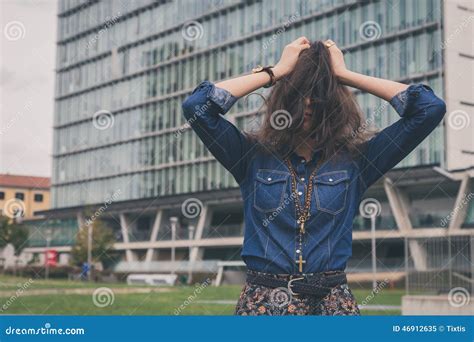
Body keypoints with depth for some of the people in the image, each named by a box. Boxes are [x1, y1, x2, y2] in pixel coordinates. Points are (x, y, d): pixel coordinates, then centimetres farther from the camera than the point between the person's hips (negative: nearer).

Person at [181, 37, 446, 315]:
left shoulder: (354, 160, 5)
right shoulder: (252, 156, 5)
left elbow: (431, 107, 0)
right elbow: (196, 106, -7)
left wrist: (344, 74, 1)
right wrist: (276, 72, -1)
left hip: (332, 302, 0)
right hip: (263, 302, 0)